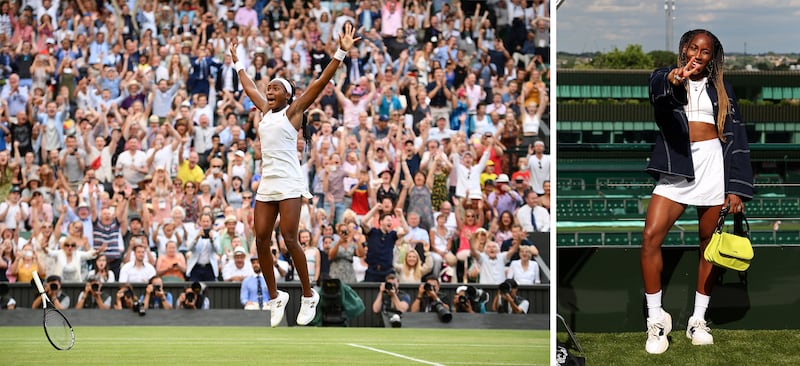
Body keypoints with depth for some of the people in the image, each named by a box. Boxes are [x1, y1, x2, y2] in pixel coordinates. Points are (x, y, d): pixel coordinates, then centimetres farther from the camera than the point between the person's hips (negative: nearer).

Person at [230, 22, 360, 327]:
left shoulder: (292, 111, -1)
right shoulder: (265, 111, 15)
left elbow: (319, 83, -9)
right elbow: (249, 87, 32)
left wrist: (341, 53, -17)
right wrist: (237, 62, 41)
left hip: (289, 184, -7)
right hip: (266, 185, 7)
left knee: (289, 239, -13)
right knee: (261, 239, 0)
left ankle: (309, 296, -3)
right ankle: (275, 297, 10)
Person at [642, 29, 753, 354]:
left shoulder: (720, 90, 13)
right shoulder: (665, 79, 8)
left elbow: (736, 137, 8)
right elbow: (658, 87, -19)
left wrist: (736, 186, -3)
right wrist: (674, 79, -45)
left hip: (714, 163, 2)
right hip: (676, 166, -2)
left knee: (709, 242, 4)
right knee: (651, 236, -15)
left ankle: (698, 320, 14)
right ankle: (656, 319, -6)